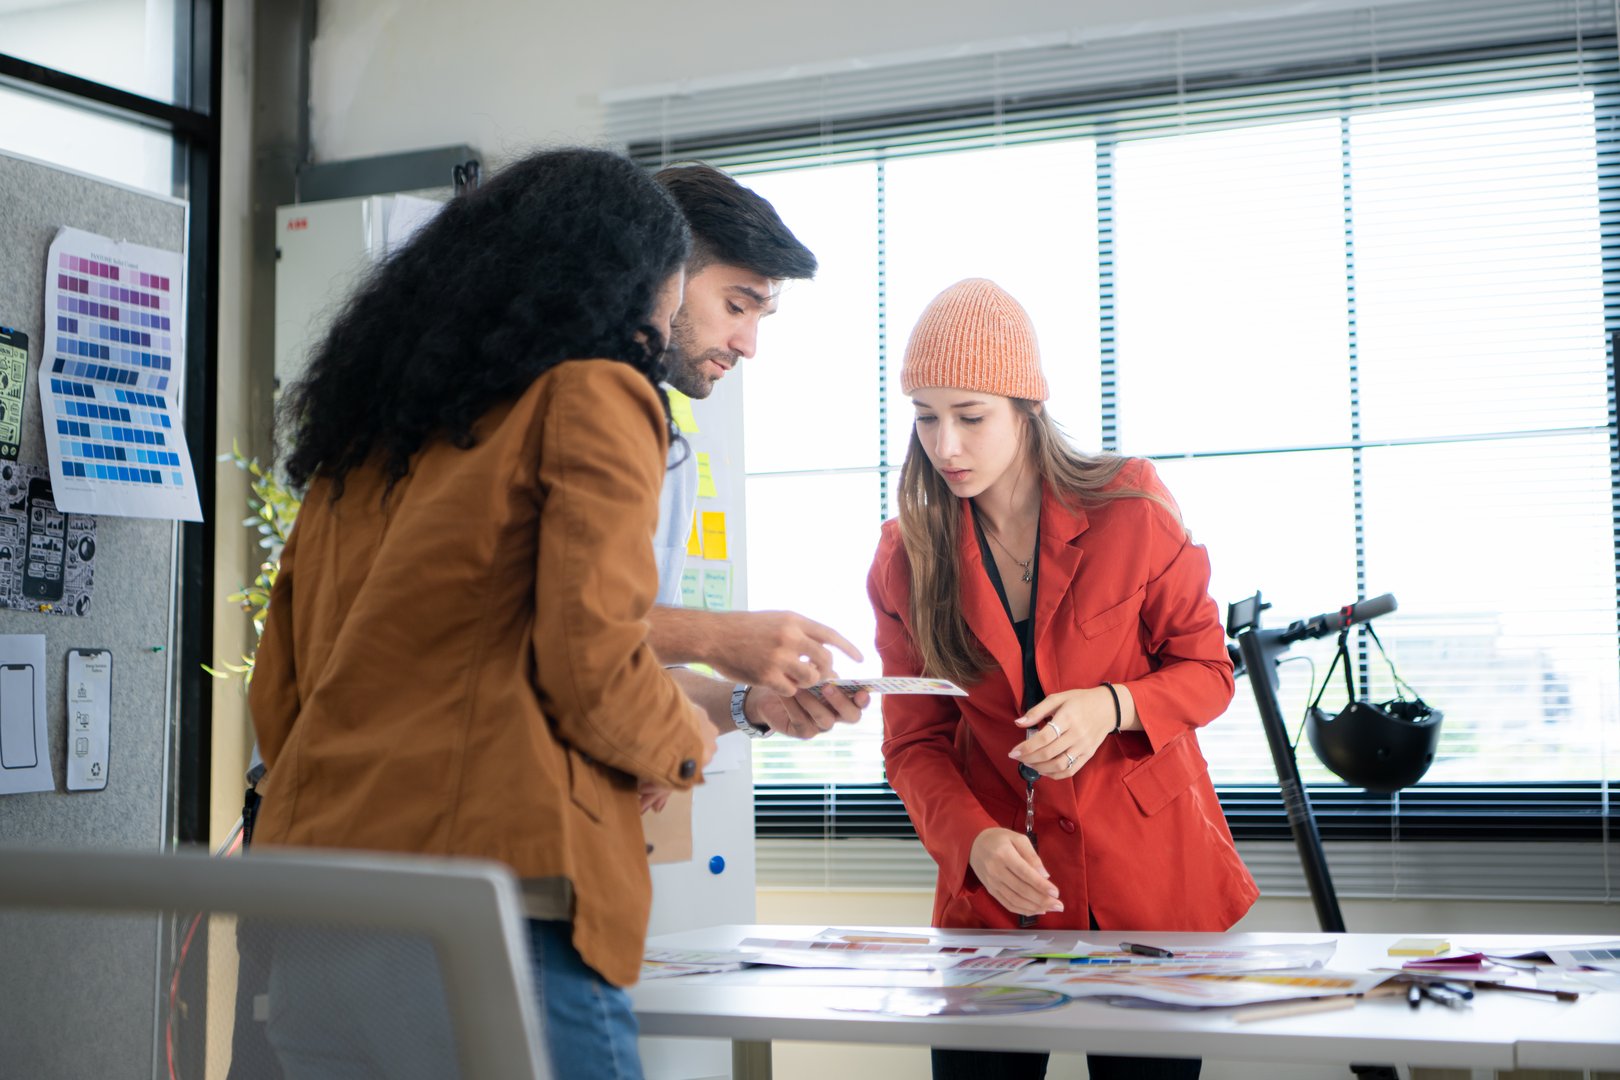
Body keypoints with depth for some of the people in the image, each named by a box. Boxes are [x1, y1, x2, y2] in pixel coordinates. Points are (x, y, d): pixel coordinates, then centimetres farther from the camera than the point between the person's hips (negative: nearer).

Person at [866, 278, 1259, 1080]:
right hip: (994, 886, 1)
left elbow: (1207, 670, -2)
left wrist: (1111, 707, -22)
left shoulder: (1127, 510, -9)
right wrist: (975, 842, -22)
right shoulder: (906, 556, -4)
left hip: (1147, 871, -1)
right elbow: (914, 743, -2)